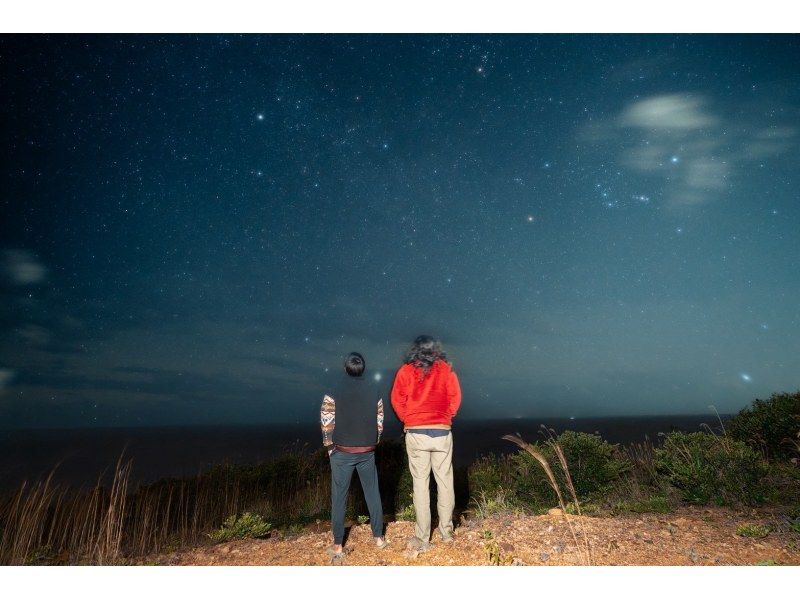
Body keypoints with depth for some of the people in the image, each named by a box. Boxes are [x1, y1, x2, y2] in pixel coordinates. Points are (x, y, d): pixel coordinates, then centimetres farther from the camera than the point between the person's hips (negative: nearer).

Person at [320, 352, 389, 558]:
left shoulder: (333, 394, -11)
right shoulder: (374, 394, -2)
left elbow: (327, 425, -10)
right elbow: (379, 424, 1)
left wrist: (330, 448, 5)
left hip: (341, 453, -2)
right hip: (367, 453, 2)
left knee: (339, 498, 8)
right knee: (373, 494, 15)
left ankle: (337, 545, 16)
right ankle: (378, 537, 25)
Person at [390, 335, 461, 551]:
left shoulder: (405, 371, 0)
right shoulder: (446, 369, 3)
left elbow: (397, 400, -1)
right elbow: (455, 398, 1)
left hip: (415, 434, -1)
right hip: (442, 432, 1)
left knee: (420, 483, 5)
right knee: (445, 481, 13)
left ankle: (422, 539, 10)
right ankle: (446, 531, 22)